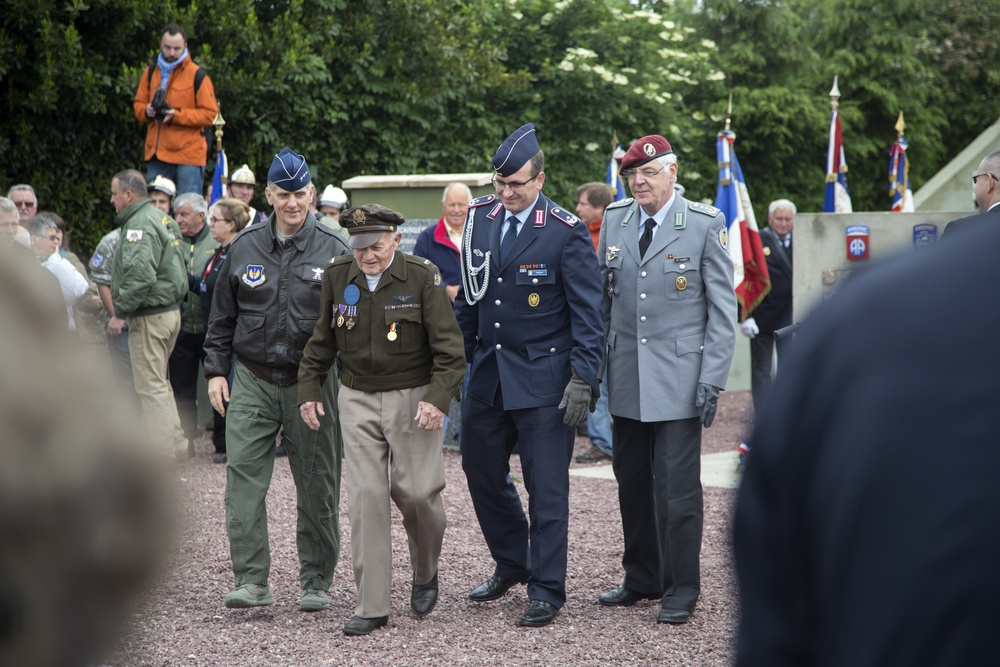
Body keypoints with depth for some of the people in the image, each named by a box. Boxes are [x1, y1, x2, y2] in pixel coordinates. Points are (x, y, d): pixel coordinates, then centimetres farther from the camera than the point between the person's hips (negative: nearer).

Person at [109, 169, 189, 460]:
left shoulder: (140, 225, -18)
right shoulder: (164, 219, 14)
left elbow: (140, 275, -30)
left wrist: (122, 308, -17)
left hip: (150, 316, -10)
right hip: (172, 309, 10)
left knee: (151, 385, -5)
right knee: (159, 381, 19)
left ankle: (164, 454, -4)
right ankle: (175, 443, 24)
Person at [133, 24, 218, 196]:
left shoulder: (197, 75, -3)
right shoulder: (150, 73, 13)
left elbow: (210, 114, -6)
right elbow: (138, 105, 17)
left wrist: (177, 115, -17)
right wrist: (146, 111, -7)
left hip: (188, 154, -5)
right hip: (156, 154, 5)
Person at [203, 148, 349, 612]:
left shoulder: (333, 251, 1)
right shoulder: (245, 248, 7)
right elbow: (222, 315, 14)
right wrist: (215, 370, 8)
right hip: (253, 381, 1)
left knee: (317, 487, 4)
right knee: (243, 479, -8)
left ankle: (316, 582, 15)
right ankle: (251, 580, -6)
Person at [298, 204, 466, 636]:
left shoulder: (422, 276, -10)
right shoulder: (337, 276, 2)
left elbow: (449, 347, -10)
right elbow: (321, 340, 15)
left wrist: (438, 398, -20)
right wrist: (309, 390, 10)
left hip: (414, 398, -3)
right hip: (358, 399, 3)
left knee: (417, 491, -6)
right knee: (365, 496, -4)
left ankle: (425, 575, 25)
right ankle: (372, 607, 0)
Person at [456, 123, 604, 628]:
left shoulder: (566, 232, -11)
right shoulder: (480, 217, 5)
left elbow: (588, 314, -10)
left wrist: (583, 379, -15)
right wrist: (454, 357, 12)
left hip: (543, 378, -6)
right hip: (488, 373, 6)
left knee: (546, 486, -3)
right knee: (481, 470, 15)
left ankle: (547, 591, 6)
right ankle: (511, 563, 35)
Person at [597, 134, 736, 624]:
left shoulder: (705, 225, -4)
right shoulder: (614, 220, 8)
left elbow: (723, 309, -4)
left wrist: (712, 380, -10)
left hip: (678, 379, -4)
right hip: (626, 380, 5)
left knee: (677, 488, -4)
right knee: (632, 483, 11)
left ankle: (681, 589, 6)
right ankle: (642, 579, 24)